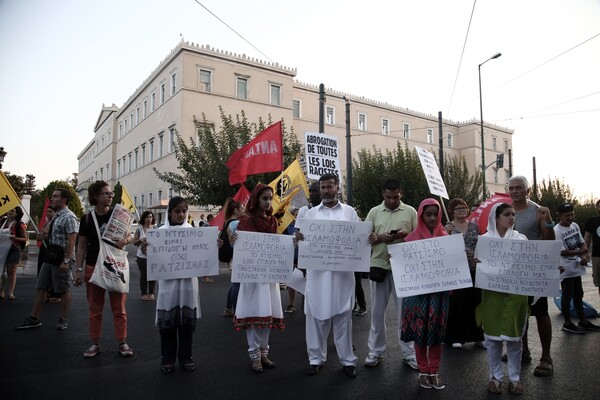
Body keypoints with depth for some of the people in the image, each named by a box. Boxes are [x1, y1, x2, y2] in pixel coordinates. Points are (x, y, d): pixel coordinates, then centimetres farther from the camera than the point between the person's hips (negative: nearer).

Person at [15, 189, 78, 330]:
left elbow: (71, 241, -21)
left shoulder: (69, 217, -15)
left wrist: (66, 261, -23)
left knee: (64, 291, 3)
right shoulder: (56, 216, 14)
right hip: (50, 257, 10)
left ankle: (63, 319, 16)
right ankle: (34, 319, 21)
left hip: (61, 258, -9)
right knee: (41, 287, 12)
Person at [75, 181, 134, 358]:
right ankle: (95, 343, 22)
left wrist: (125, 240, -20)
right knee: (95, 308, 10)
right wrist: (78, 269, 0)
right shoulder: (87, 218, 0)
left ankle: (122, 343, 12)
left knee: (119, 307, 4)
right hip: (93, 267, 1)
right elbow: (82, 246, 4)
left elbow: (129, 236, 4)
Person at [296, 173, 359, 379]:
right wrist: (299, 237, -13)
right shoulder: (311, 213, 11)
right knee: (316, 315, 4)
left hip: (342, 270, -1)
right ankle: (316, 358, 18)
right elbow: (304, 239, 10)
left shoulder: (349, 211, 8)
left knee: (343, 315, 5)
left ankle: (347, 359, 18)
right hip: (317, 271, 1)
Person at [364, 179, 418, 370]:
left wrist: (406, 235, -15)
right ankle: (375, 351, 22)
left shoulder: (410, 211, 4)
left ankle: (408, 352, 20)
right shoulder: (374, 212, 7)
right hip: (379, 265, 1)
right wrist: (381, 238, -14)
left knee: (404, 311, 6)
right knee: (377, 311, 9)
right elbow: (365, 239, 5)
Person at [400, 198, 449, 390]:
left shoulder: (444, 236, 5)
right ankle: (423, 371, 21)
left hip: (439, 291, 2)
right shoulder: (412, 237, -1)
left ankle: (434, 372, 23)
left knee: (436, 331, 8)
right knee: (419, 331, 5)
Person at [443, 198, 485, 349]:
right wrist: (448, 233, -21)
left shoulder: (474, 226, 11)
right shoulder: (447, 227, 0)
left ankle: (477, 336, 23)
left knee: (475, 302, 8)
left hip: (474, 269, 4)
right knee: (456, 303, -2)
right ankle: (455, 337, 11)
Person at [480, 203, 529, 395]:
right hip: (492, 293, -1)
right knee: (493, 336, 6)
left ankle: (515, 377, 21)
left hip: (516, 293, 1)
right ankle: (495, 376, 19)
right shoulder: (485, 239, 0)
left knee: (514, 337, 8)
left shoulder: (521, 239, 3)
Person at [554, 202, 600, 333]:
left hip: (577, 268, 8)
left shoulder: (575, 225, 5)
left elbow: (582, 243, 9)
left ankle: (583, 321, 30)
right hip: (566, 269, -8)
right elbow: (562, 252, -20)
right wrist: (581, 251, -12)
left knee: (578, 295, 18)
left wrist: (584, 256, -9)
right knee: (567, 296, 2)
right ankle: (568, 323, 13)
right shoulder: (556, 231, -19)